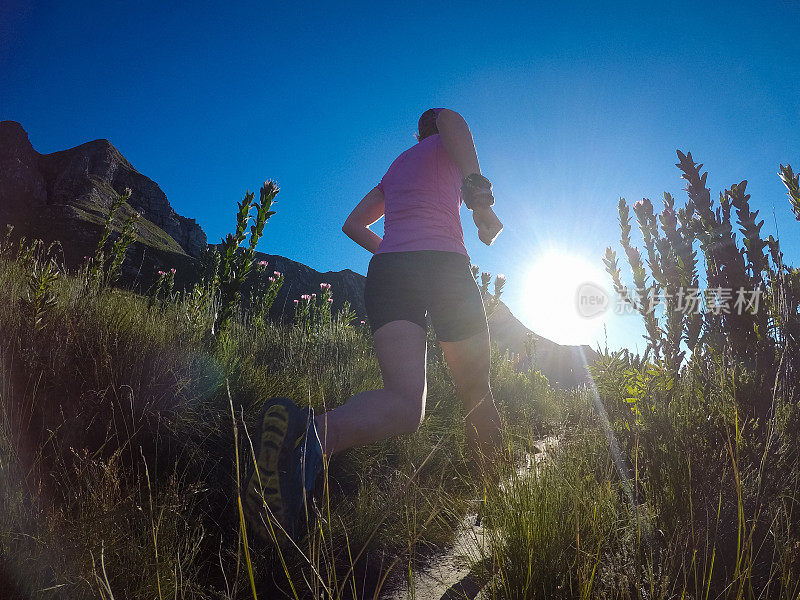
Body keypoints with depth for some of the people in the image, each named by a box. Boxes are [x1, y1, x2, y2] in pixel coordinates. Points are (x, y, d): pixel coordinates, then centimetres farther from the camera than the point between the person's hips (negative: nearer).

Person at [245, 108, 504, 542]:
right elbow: (449, 119, -6)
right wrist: (477, 188, -16)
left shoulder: (395, 168, 36)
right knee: (476, 392, 12)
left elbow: (353, 224, 35)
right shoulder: (447, 146, 20)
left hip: (385, 271, 4)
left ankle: (304, 431, -47)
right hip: (445, 264, -4)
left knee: (405, 403, -18)